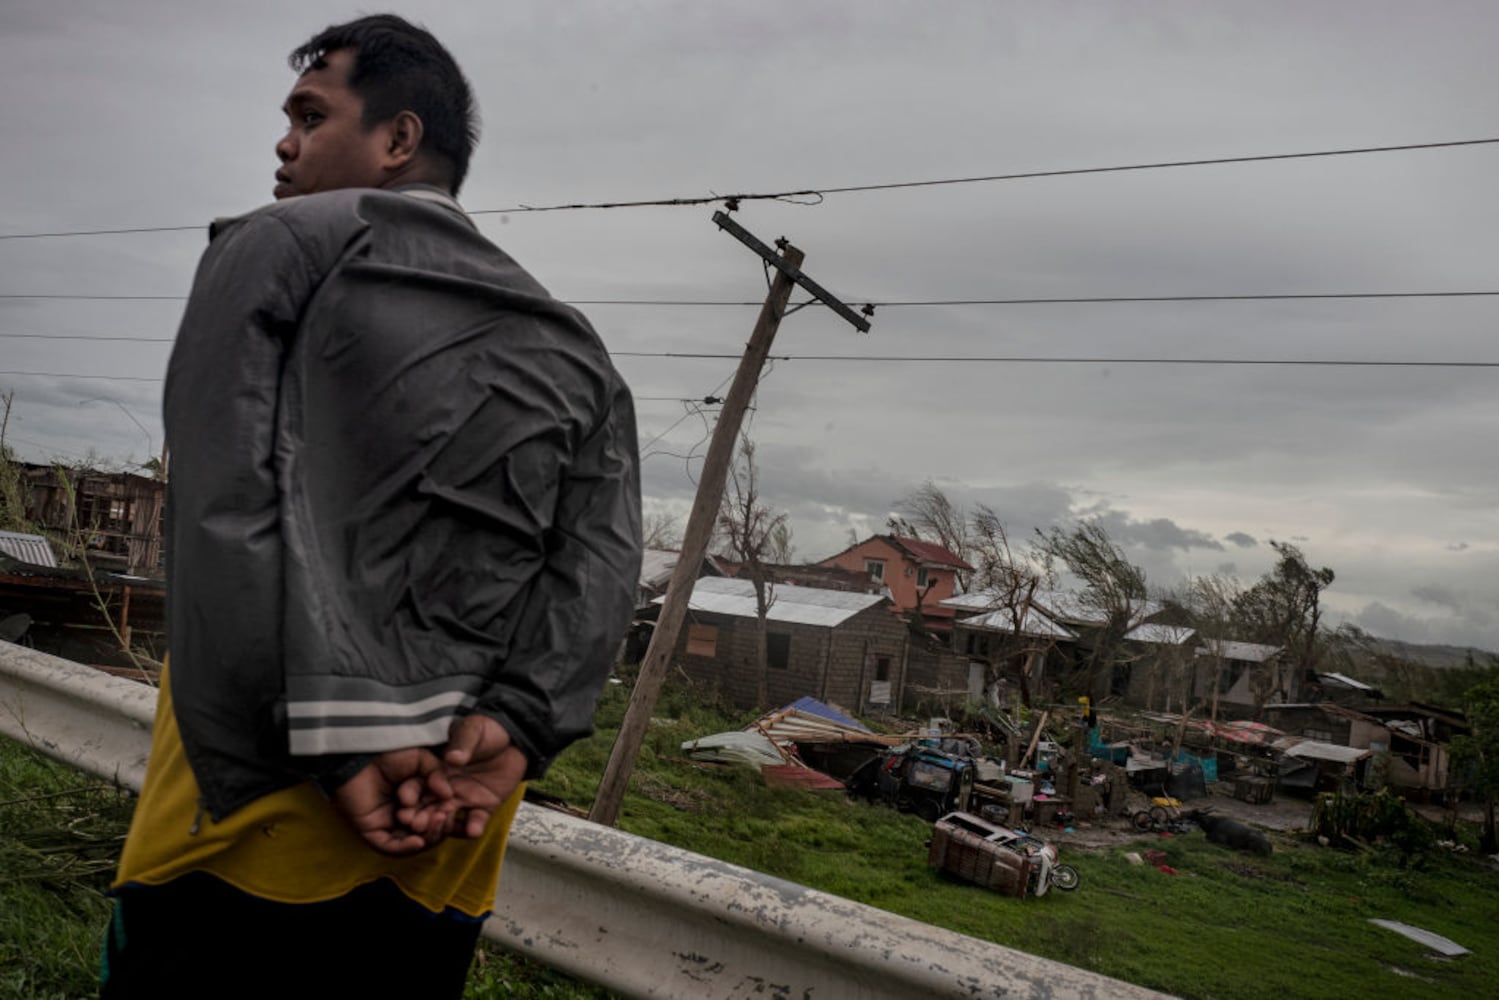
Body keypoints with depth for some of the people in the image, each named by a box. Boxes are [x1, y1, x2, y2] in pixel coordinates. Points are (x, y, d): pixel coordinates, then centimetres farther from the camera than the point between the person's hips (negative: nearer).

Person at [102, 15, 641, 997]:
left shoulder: (281, 244, 2)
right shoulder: (571, 342, 15)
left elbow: (233, 509, -13)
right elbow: (603, 554, 0)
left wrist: (334, 737, -16)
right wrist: (517, 724, -9)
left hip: (260, 804, -5)